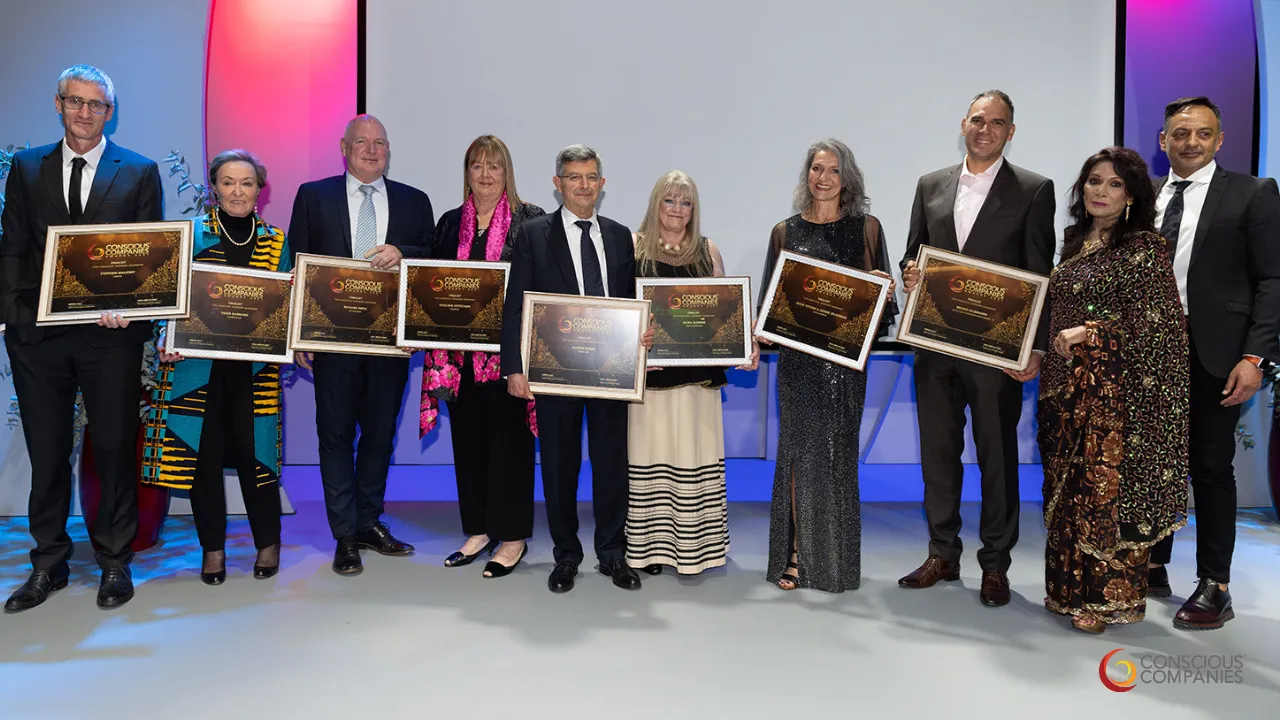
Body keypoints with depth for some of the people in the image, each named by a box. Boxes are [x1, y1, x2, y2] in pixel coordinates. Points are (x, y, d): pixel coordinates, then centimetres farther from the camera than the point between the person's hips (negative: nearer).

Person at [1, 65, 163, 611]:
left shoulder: (140, 172, 4)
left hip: (111, 332, -2)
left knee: (115, 448, 5)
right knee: (46, 452, 11)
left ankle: (115, 561, 20)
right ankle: (49, 564, 25)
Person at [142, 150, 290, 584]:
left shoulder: (276, 241, 8)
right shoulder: (190, 234, 3)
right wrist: (168, 341, -12)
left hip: (254, 367, 0)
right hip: (198, 364, 0)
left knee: (254, 450, 2)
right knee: (203, 452, 4)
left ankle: (268, 543, 19)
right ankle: (213, 548, 20)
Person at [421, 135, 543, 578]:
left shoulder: (530, 220, 0)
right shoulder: (450, 224, 13)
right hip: (461, 350, 5)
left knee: (509, 437, 0)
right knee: (468, 437, 10)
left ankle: (513, 536, 12)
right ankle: (479, 530, 23)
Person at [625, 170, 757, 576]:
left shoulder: (707, 250, 10)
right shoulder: (634, 247, 4)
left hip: (698, 370, 2)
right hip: (650, 368, -1)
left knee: (695, 456, 4)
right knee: (651, 454, 3)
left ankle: (693, 545, 14)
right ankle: (651, 544, 14)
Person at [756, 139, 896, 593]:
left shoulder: (866, 228, 6)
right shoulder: (785, 232, 9)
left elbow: (881, 292, 9)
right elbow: (770, 298, 10)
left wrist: (885, 289, -14)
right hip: (797, 356, 1)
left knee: (839, 452, 3)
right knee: (799, 449, 2)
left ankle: (837, 561, 16)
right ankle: (796, 556, 12)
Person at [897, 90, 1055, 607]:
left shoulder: (1034, 191, 1)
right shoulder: (930, 186, 12)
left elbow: (1040, 276, -3)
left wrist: (1036, 348, -9)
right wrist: (909, 274, -8)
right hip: (935, 345, 4)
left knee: (998, 457, 5)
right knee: (938, 453, 11)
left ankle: (995, 565, 20)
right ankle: (943, 555, 26)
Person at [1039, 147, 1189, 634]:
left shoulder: (1144, 247, -7)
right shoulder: (1076, 242, 14)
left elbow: (1155, 321, -13)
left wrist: (1088, 333, -16)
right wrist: (1042, 358, 13)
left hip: (1116, 387, -7)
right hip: (1067, 384, 7)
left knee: (1108, 488, -3)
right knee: (1067, 489, 11)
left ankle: (1109, 597, 11)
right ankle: (1072, 589, 24)